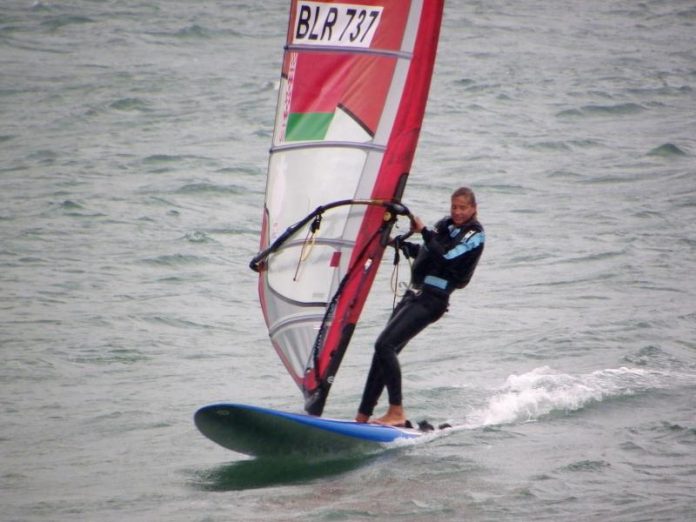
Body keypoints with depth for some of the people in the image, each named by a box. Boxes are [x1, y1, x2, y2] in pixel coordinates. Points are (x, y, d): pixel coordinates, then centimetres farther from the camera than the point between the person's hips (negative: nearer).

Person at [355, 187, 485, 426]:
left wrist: (423, 231, -13)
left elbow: (446, 257, -19)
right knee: (384, 351, 4)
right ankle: (363, 416, 7)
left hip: (432, 299, -8)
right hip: (415, 294, 8)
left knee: (385, 345, -20)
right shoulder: (445, 225, 18)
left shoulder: (474, 235, -6)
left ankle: (396, 412, -19)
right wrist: (399, 244, 22)